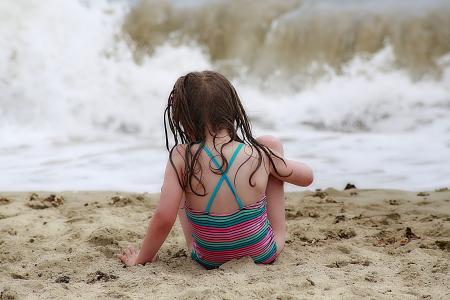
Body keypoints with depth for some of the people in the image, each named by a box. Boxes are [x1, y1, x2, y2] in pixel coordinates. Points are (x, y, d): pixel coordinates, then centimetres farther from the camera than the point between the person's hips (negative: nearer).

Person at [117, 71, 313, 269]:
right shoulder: (260, 155, -16)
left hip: (208, 261, 0)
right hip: (263, 256, 0)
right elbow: (307, 176, 2)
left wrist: (141, 258, -8)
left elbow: (163, 218, -24)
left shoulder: (181, 158, -20)